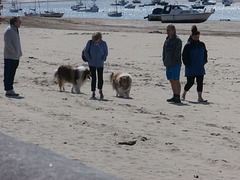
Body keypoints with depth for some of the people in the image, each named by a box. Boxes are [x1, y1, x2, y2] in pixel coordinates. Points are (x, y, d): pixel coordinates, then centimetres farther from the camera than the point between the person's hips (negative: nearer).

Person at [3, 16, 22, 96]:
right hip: (10, 57, -10)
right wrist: (15, 53, -19)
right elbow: (7, 43, -20)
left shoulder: (15, 30, 18)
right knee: (8, 74, -6)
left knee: (12, 74, 11)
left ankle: (10, 90, 15)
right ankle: (8, 90, -4)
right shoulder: (9, 30, -13)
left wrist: (19, 53, 14)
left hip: (15, 57, 10)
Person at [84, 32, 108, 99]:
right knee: (93, 78, -2)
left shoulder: (103, 43, -11)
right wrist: (89, 59, -6)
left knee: (100, 78, 0)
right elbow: (86, 51, 1)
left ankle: (100, 90, 25)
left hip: (100, 64, 0)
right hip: (92, 64, 0)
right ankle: (93, 93, 9)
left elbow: (106, 52, 4)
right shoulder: (90, 42, -10)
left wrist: (102, 60, -4)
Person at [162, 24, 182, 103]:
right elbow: (164, 51, 19)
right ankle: (174, 97, 19)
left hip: (175, 64, -8)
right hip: (168, 65, 8)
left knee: (176, 81, -7)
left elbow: (177, 52, -16)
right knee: (171, 81, 11)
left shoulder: (177, 40, -10)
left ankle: (178, 98, -5)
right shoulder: (167, 40, 15)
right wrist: (164, 61, 7)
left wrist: (172, 61, -16)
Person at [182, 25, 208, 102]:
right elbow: (184, 56, -7)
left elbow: (205, 53, 20)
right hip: (191, 68, -5)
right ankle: (184, 94, 23)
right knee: (190, 82, -1)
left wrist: (204, 62, 10)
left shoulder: (202, 44, 7)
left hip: (200, 67, 5)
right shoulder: (188, 45, -9)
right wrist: (187, 64, -12)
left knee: (200, 82, -1)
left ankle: (200, 97, 1)